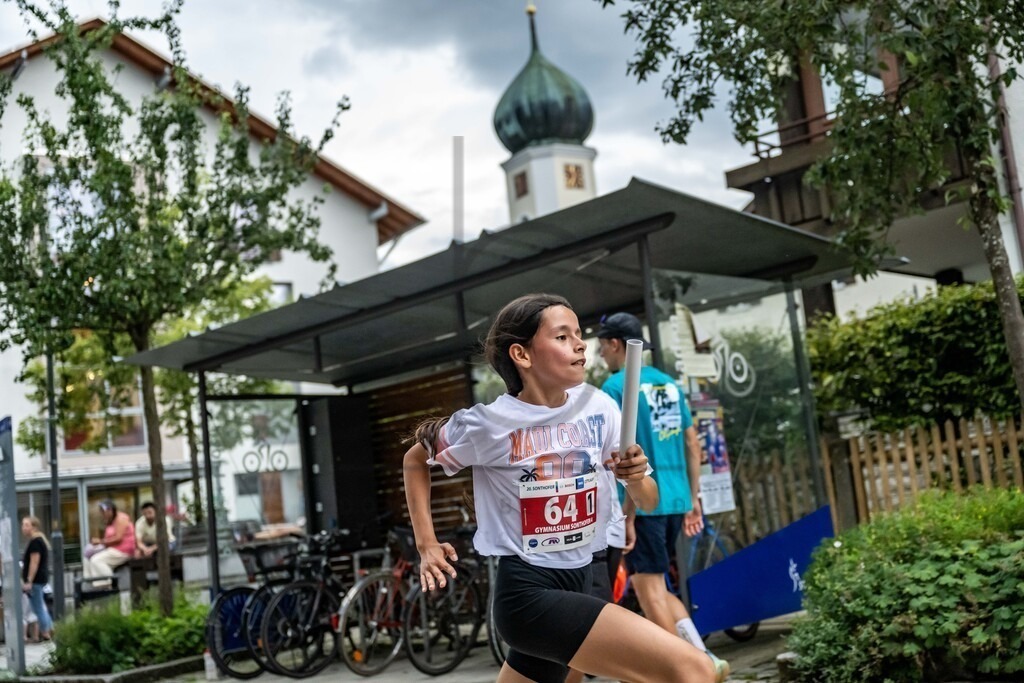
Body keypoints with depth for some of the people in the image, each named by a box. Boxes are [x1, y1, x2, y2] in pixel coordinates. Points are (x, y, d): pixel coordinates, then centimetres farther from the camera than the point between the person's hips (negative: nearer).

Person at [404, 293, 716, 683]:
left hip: (576, 588, 6)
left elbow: (647, 503, 6)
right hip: (528, 595, -6)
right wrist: (427, 545, 2)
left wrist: (636, 478, -16)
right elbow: (415, 460, 7)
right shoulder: (488, 424, -12)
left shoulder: (599, 408, 0)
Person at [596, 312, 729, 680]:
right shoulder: (669, 383, 13)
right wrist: (693, 499, 19)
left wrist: (625, 511, -15)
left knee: (650, 590, 2)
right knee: (656, 587, 18)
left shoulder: (616, 386, -9)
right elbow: (693, 445, 14)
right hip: (676, 499, 8)